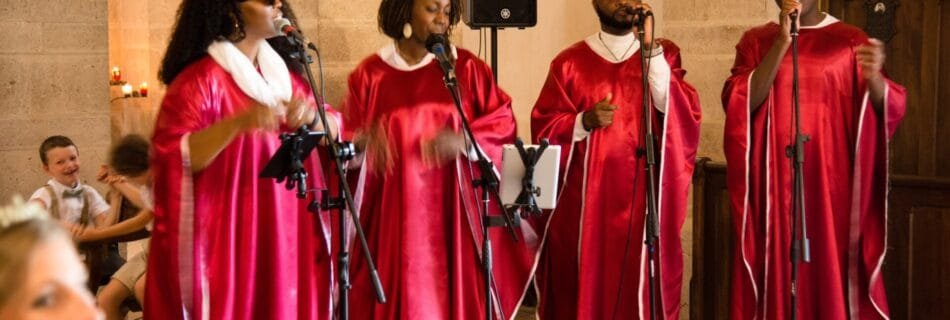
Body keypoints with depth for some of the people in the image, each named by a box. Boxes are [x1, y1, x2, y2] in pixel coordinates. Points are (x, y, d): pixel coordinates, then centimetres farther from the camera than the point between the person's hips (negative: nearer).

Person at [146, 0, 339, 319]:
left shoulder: (285, 72, 10)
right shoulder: (200, 78, -11)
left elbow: (335, 131, 10)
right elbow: (172, 157, -20)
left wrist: (311, 116, -11)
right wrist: (237, 124, -32)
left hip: (285, 233, 6)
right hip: (228, 237, -6)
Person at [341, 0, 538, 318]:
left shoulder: (466, 67, 3)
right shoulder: (370, 72, 3)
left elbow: (503, 122, 1)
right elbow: (346, 136, 4)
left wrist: (463, 140, -17)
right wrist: (364, 142, -18)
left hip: (453, 210, 0)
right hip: (394, 212, 0)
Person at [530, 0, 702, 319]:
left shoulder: (664, 53, 8)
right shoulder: (570, 62, 5)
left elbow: (684, 113, -9)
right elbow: (544, 128, 3)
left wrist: (650, 49, -13)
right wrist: (585, 121, -15)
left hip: (646, 199, 1)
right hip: (585, 202, 0)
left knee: (643, 292, 1)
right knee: (585, 291, 1)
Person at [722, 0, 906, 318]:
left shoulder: (850, 40, 4)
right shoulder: (756, 41, 6)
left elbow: (890, 109, -3)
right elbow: (738, 104, -9)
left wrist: (874, 77, -25)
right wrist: (782, 42, -14)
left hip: (831, 181, -1)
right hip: (772, 182, 1)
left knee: (834, 276, -2)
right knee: (775, 275, 1)